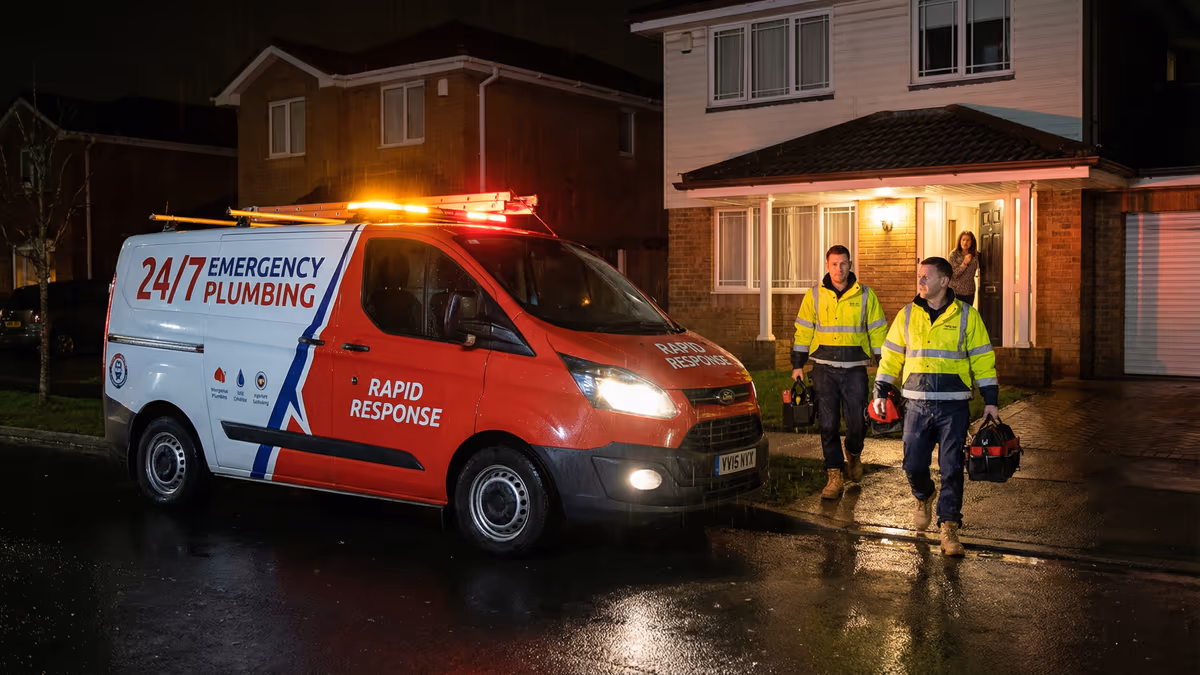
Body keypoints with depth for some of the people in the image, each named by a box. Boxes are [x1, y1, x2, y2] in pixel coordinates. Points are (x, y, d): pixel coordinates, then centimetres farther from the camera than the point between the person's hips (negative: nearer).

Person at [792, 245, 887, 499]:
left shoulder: (865, 295, 3)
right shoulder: (814, 295, 5)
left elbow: (878, 332, 6)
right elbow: (803, 331, 9)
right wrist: (797, 365, 6)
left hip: (855, 369, -1)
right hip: (824, 369, 1)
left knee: (857, 422, 2)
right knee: (828, 425, 0)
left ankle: (853, 455, 35)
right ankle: (835, 476, 10)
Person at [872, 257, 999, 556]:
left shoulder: (967, 315, 1)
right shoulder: (907, 315, 8)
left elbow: (982, 359, 4)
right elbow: (891, 355, 13)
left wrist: (991, 400, 1)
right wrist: (880, 393, 8)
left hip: (954, 407, -2)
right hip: (917, 405, 2)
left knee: (951, 468, -3)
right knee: (913, 464, 3)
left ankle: (949, 527, 7)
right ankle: (923, 498, 35)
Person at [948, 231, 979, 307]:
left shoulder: (976, 255, 2)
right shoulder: (954, 254, -8)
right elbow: (953, 274, -12)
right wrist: (964, 263, -21)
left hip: (969, 292, 3)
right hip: (956, 291, -3)